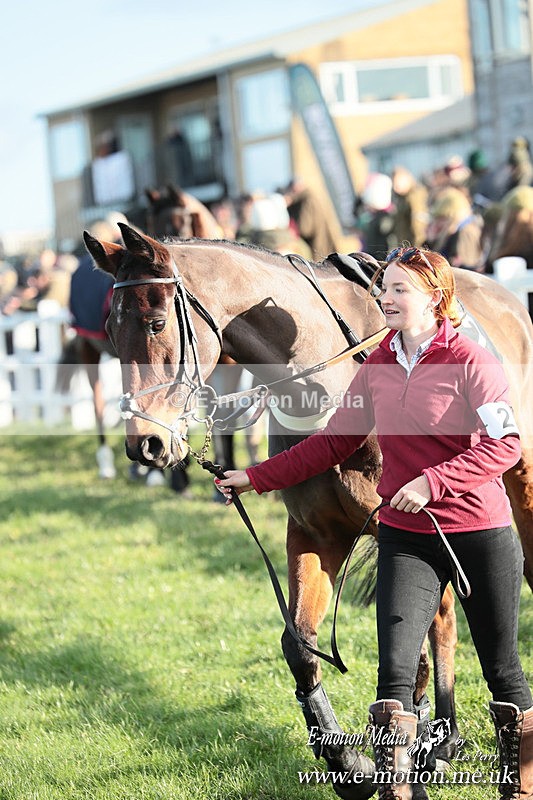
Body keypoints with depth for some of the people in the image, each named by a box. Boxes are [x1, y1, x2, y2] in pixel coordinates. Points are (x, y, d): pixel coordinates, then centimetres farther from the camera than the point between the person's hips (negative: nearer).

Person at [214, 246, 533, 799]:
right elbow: (334, 443, 12)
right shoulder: (377, 367, 7)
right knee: (394, 670, -7)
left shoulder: (471, 362, -10)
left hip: (480, 533, -4)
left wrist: (431, 482, -26)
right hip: (406, 537, 4)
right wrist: (256, 479, 8)